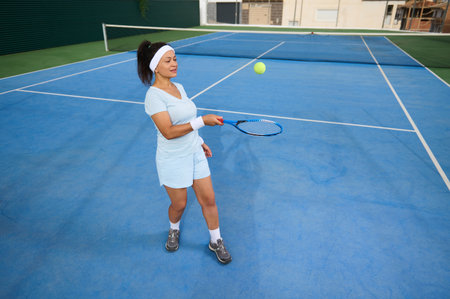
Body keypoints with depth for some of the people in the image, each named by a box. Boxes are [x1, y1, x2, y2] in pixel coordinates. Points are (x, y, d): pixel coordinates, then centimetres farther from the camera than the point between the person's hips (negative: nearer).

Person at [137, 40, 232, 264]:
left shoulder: (179, 88, 7)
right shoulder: (154, 95, -19)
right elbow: (168, 132, -28)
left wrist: (200, 142, 19)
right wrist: (202, 121, -31)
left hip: (195, 153, 7)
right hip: (173, 160, -6)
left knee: (208, 199, 10)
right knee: (179, 204, 11)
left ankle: (216, 241, 30)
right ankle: (174, 230, 46)